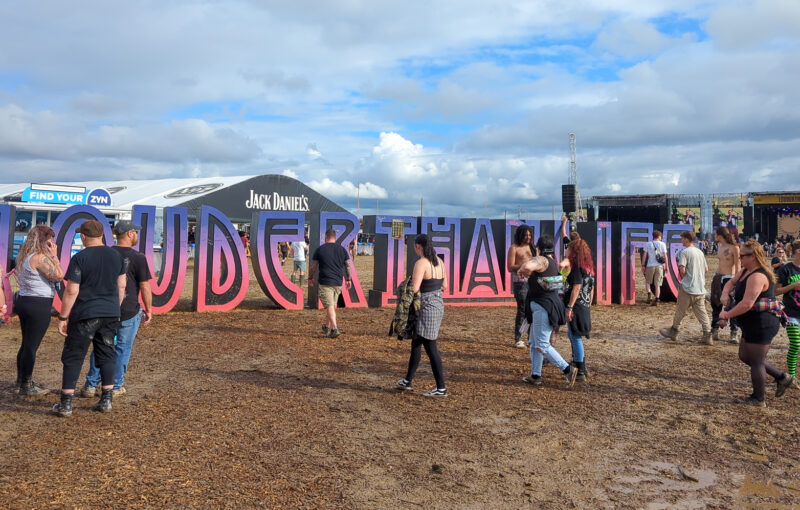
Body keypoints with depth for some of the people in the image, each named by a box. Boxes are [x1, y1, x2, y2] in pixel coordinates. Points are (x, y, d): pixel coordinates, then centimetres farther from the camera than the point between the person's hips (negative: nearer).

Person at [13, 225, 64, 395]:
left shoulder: (24, 256, 12)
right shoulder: (39, 257, -18)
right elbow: (59, 275, -16)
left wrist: (51, 256, 10)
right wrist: (54, 256, -11)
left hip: (24, 302, 10)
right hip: (38, 306, -10)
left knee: (26, 344, 19)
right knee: (31, 346, -2)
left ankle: (21, 382, 30)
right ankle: (26, 386, 6)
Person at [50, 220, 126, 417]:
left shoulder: (80, 258, -12)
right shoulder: (116, 255, 5)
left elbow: (71, 291, -13)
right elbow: (121, 286, 10)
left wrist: (63, 317, -5)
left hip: (85, 315, -5)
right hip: (110, 314, 5)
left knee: (72, 358, 5)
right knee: (106, 356, 12)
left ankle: (66, 404, 8)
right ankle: (106, 400, 14)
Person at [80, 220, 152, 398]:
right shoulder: (137, 257, -11)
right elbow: (145, 286, -11)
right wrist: (148, 309, -1)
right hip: (129, 311, -4)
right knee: (123, 348, 8)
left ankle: (91, 385, 17)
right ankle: (116, 387, 14)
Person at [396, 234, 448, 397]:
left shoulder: (421, 263, -18)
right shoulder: (439, 262, 8)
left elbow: (414, 289, -23)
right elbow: (444, 286, 14)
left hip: (426, 307, -9)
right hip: (438, 305, 9)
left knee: (430, 347, -2)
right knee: (416, 343, 20)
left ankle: (441, 388, 4)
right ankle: (408, 380, 31)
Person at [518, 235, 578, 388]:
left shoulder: (541, 260, -17)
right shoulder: (554, 262, 12)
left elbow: (527, 266, -39)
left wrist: (522, 270, -15)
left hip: (543, 308, -10)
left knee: (542, 345, -6)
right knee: (534, 343, 17)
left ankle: (568, 370, -5)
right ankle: (535, 375, 22)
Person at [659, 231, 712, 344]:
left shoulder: (684, 252, -12)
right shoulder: (700, 252, 10)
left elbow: (682, 270, -19)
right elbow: (706, 269, 16)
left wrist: (683, 277, 1)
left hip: (687, 288, -6)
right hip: (700, 288, 6)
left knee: (680, 311, 7)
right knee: (702, 312, 6)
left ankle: (673, 331, 20)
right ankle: (707, 336, 1)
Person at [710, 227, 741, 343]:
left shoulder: (734, 248, -11)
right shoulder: (719, 246, 10)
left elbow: (737, 266, -10)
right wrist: (715, 277, 16)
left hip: (728, 278, -7)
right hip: (717, 278, 7)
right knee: (715, 305, 11)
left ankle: (734, 333, 4)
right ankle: (715, 330, 21)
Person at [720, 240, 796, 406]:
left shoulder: (757, 277, -25)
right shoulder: (746, 271, 8)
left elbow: (746, 304, -30)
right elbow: (731, 282, 19)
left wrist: (727, 315, -18)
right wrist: (725, 294, -3)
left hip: (762, 325, -11)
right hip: (753, 325, 11)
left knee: (756, 361, 2)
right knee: (745, 356, 20)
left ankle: (759, 399, 18)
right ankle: (782, 378, 29)